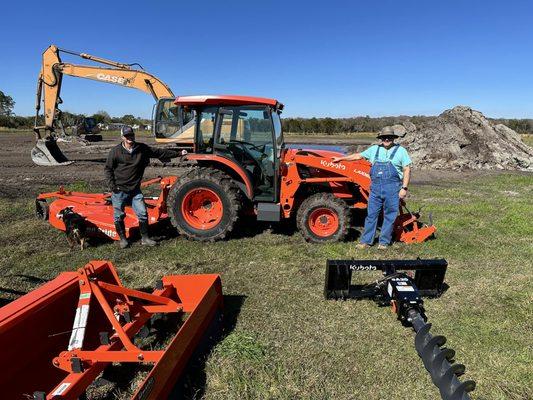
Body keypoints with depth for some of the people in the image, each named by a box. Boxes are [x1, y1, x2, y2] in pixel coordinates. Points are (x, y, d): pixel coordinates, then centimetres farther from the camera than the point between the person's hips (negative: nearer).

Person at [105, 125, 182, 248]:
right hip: (119, 191, -2)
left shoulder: (142, 149, 0)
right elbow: (108, 169, 0)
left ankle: (145, 238, 15)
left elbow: (160, 153, 6)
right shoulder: (115, 151, -7)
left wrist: (178, 153, 7)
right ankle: (122, 238, 25)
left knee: (143, 214, 0)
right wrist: (112, 186, -8)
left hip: (135, 190, 2)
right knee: (119, 216, 7)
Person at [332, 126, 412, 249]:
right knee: (371, 214, 6)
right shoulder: (374, 149, 13)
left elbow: (407, 170, 0)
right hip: (375, 188, 3)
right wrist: (341, 158, 21)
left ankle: (384, 242, 15)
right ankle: (366, 241, 13)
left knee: (389, 216, 4)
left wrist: (404, 188, -8)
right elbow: (358, 156, 20)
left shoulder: (400, 150, 4)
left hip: (392, 189, -3)